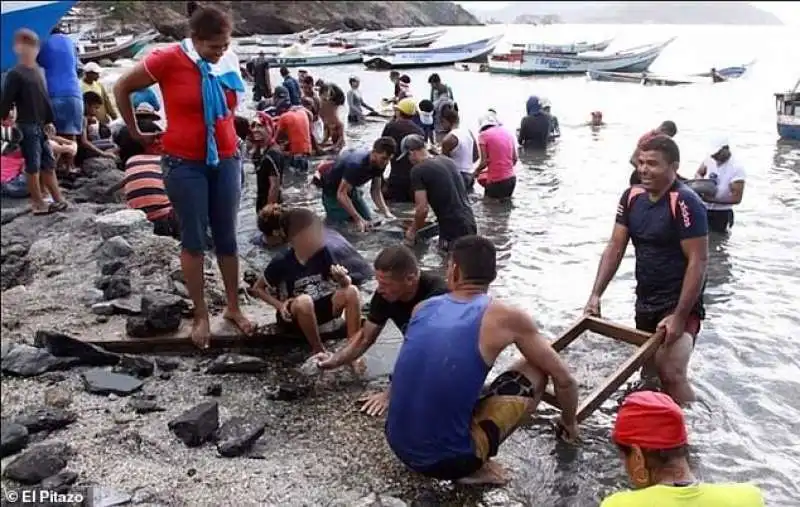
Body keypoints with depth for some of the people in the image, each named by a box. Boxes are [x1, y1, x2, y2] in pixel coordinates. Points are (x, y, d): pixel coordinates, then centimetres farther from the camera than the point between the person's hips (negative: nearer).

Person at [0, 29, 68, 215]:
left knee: (48, 163, 11)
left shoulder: (37, 72, 14)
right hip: (26, 126, -8)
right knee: (33, 166, -3)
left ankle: (58, 199, 17)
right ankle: (38, 203, 4)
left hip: (40, 125, 8)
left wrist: (50, 121, 15)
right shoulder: (15, 74, -10)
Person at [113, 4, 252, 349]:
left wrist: (226, 137, 13)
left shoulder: (230, 62, 0)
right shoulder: (168, 59, -12)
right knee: (194, 239, 3)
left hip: (226, 160, 4)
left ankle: (233, 308, 23)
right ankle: (200, 315, 15)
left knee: (226, 237, 10)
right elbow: (122, 88, 1)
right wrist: (136, 133, 6)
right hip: (184, 163, -4)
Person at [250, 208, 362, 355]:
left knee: (351, 291, -21)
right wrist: (279, 305, -20)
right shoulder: (281, 262, -19)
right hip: (293, 314, -4)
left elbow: (345, 283, -4)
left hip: (320, 307, 4)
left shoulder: (323, 253, -9)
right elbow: (257, 289, -5)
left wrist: (342, 278, -28)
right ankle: (318, 350, -19)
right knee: (304, 301, -38)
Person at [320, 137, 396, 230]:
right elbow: (341, 194, -40)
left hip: (351, 188, 7)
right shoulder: (356, 164, -39)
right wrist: (358, 219, -44)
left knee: (368, 220, 4)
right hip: (332, 189, -7)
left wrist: (386, 212, -22)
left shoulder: (380, 164, -16)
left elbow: (375, 191, -7)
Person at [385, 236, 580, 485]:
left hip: (399, 446, 5)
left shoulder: (423, 308, 9)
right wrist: (569, 422, 28)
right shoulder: (506, 316, -4)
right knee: (536, 372, 10)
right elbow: (564, 378, 7)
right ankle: (473, 468, 4)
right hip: (447, 459, -5)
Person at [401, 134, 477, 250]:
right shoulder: (447, 161, 14)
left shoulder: (418, 170, -9)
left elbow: (422, 209, -13)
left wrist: (412, 230, 5)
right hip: (469, 224, 7)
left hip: (452, 230, -7)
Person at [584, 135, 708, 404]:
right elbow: (615, 248, 3)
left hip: (680, 303, -7)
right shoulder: (632, 197, 1)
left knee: (671, 374, -19)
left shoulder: (685, 202, -19)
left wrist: (680, 316, -23)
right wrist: (596, 295, -3)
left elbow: (698, 261, -21)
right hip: (645, 302, 7)